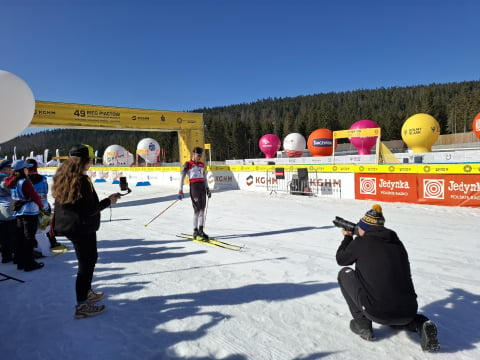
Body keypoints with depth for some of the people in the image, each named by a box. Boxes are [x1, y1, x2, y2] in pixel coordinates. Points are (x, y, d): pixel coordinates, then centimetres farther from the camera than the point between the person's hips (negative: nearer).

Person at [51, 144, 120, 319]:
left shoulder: (62, 177, 4)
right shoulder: (82, 180, -23)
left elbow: (60, 203, 12)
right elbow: (89, 210, -22)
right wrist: (108, 201, -11)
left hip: (67, 225, 9)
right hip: (82, 228, -9)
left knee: (90, 258, 24)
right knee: (86, 263, 3)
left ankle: (87, 292, 39)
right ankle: (82, 306, 12)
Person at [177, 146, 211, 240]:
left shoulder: (202, 165, 16)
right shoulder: (187, 164, -1)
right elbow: (182, 177, -4)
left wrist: (207, 188, 18)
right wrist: (180, 191, -10)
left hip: (202, 187, 6)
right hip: (194, 186, -6)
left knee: (202, 208, 4)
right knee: (197, 209, -8)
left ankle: (201, 230, 12)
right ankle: (195, 232, 1)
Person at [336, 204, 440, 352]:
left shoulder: (361, 242, -4)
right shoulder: (396, 242, 10)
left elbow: (341, 259, 15)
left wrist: (348, 237, 31)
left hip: (378, 313, -5)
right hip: (408, 313, 6)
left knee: (345, 273, 14)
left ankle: (362, 325, 14)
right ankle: (421, 324, 10)